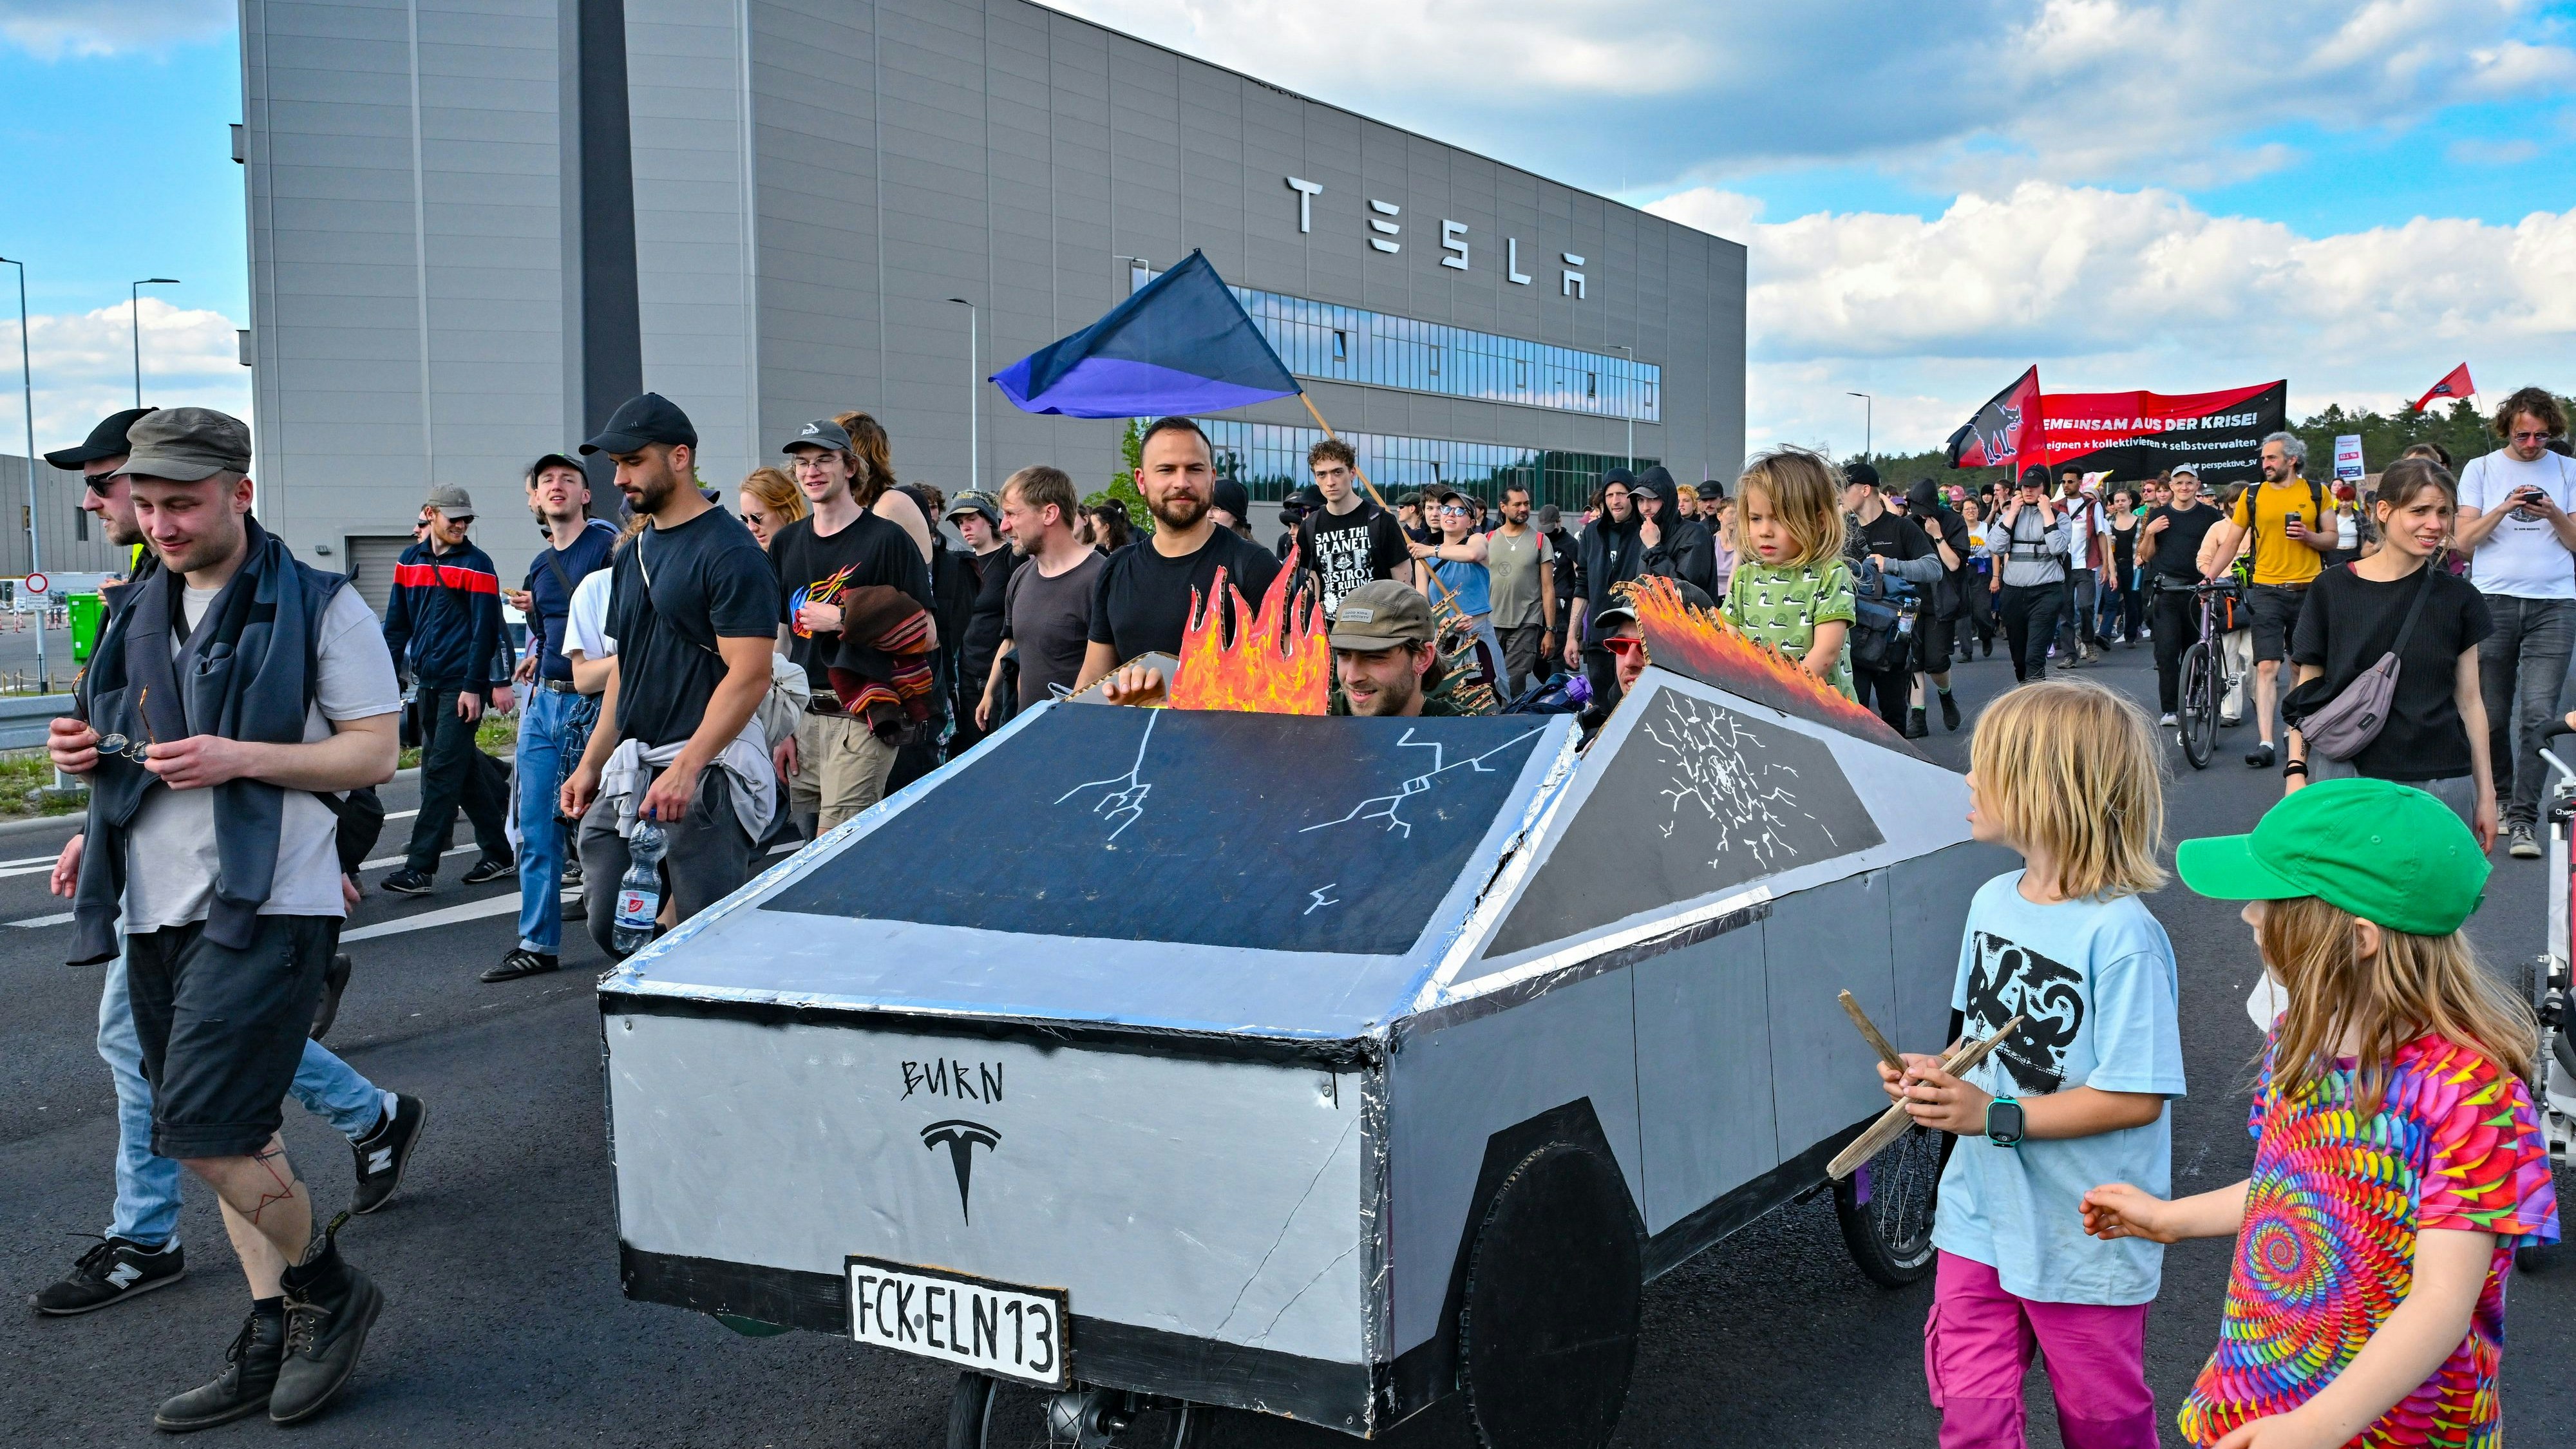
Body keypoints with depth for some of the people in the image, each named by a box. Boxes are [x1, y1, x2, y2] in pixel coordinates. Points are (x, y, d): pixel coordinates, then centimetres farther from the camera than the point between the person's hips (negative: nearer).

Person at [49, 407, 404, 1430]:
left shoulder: (320, 608, -6)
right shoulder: (142, 614, 15)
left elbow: (375, 753, -9)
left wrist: (238, 757, -20)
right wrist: (90, 756, 2)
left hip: (265, 906, -7)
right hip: (157, 909, 7)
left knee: (205, 1133, -13)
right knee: (232, 1135, 12)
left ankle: (327, 1291, 9)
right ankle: (271, 1340, 22)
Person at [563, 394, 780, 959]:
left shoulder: (730, 552, -10)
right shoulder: (632, 554, 17)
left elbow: (749, 676, -17)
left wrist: (685, 769, -23)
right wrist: (591, 764, 17)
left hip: (706, 770, -8)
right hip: (631, 773, 9)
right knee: (611, 928, 6)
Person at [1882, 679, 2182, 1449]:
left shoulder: (2119, 933, -22)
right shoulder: (1992, 901, 2)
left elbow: (2137, 1096, -23)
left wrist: (1995, 1116, -24)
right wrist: (1939, 1077, -6)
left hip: (2084, 1235, -6)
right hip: (1979, 1214, 6)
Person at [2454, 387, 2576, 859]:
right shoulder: (2481, 469, 8)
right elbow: (2464, 540, 1)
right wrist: (2504, 509, -14)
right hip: (2494, 600, 0)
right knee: (2493, 713, 4)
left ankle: (2523, 819, -8)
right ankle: (2499, 798, 23)